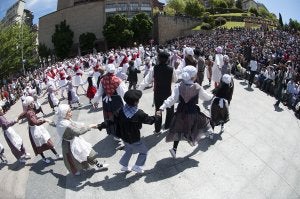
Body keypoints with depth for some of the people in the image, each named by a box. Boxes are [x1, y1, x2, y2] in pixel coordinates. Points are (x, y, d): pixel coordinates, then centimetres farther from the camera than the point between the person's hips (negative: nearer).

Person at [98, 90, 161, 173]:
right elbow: (149, 120, -10)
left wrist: (101, 125, -1)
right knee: (144, 151, 19)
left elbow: (112, 120, -12)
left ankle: (124, 166, 44)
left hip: (124, 137, 6)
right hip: (134, 140, -6)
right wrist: (156, 116, 9)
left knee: (129, 150, 33)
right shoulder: (139, 114, -25)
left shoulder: (121, 111, -14)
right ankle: (137, 166, 20)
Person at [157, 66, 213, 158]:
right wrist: (211, 95, 27)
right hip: (193, 113, -2)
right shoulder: (197, 87, -12)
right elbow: (206, 97, 4)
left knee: (179, 129, 18)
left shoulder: (178, 86, -11)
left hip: (181, 112, 2)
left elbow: (172, 99, -18)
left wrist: (162, 108, -19)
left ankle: (174, 148, 13)